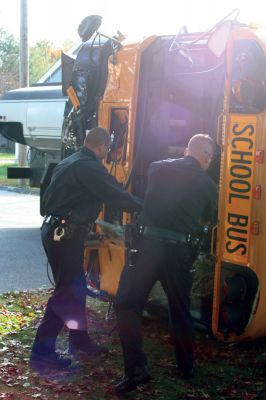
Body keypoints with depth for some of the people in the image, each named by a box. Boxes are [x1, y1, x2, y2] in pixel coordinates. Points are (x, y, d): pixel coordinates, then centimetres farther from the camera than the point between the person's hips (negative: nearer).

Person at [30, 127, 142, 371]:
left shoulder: (68, 163, 16)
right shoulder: (90, 168, -15)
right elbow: (118, 195, -16)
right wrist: (145, 207, -3)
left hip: (56, 230, 10)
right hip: (66, 235, -10)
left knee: (75, 286, 18)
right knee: (66, 292, -4)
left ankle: (79, 340, 30)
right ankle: (42, 352, 0)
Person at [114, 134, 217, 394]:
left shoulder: (157, 168, 7)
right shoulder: (208, 186, 7)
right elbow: (204, 219, 13)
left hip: (150, 244, -2)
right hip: (181, 251, 2)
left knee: (126, 304, 5)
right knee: (180, 311, 19)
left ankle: (136, 367, -4)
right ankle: (186, 367, 32)